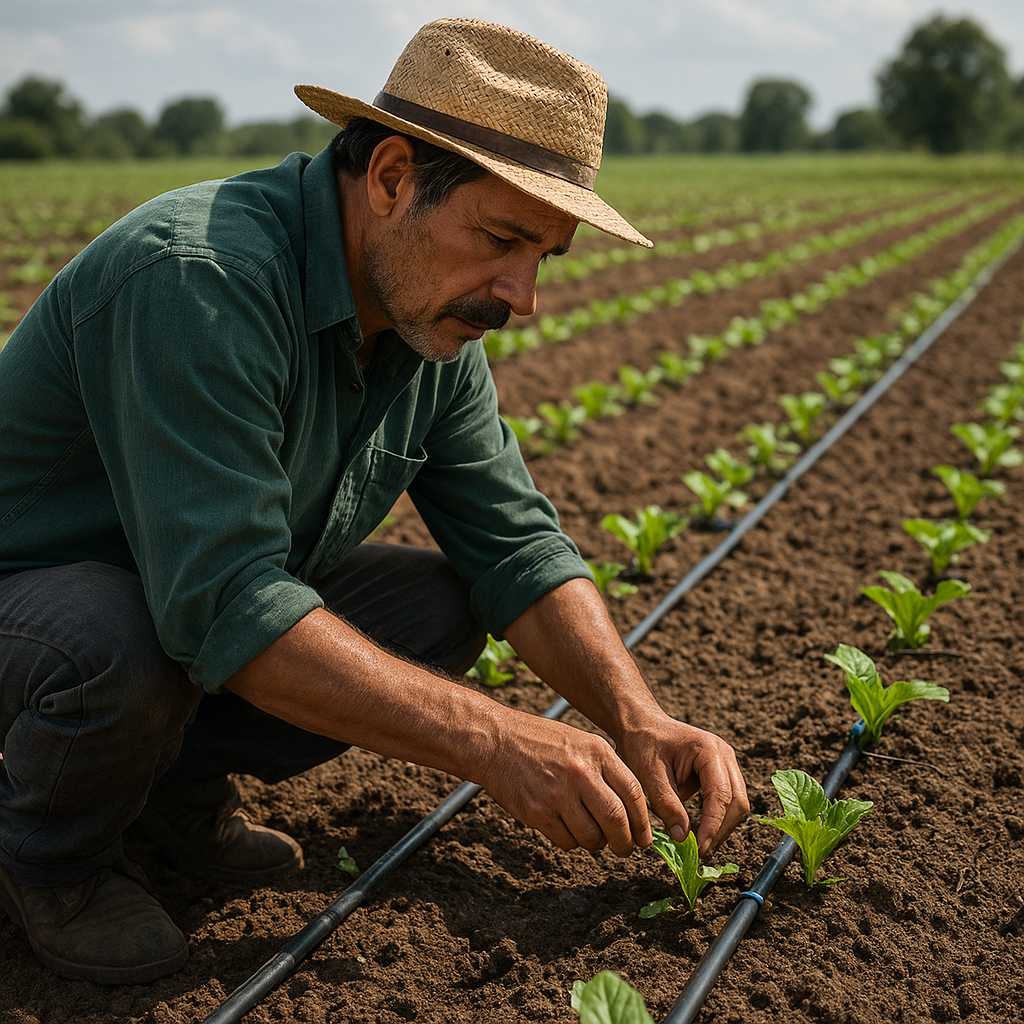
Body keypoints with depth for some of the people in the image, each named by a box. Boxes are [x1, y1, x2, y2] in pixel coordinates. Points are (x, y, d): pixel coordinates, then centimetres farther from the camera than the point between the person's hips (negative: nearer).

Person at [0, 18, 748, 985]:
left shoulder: (434, 322, -7)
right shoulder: (199, 277, -34)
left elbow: (515, 544, -6)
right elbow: (226, 607, -39)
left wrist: (640, 723, -20)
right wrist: (492, 741, -38)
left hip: (214, 587, 7)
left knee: (444, 606, -8)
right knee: (123, 644, -38)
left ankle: (184, 773, 8)